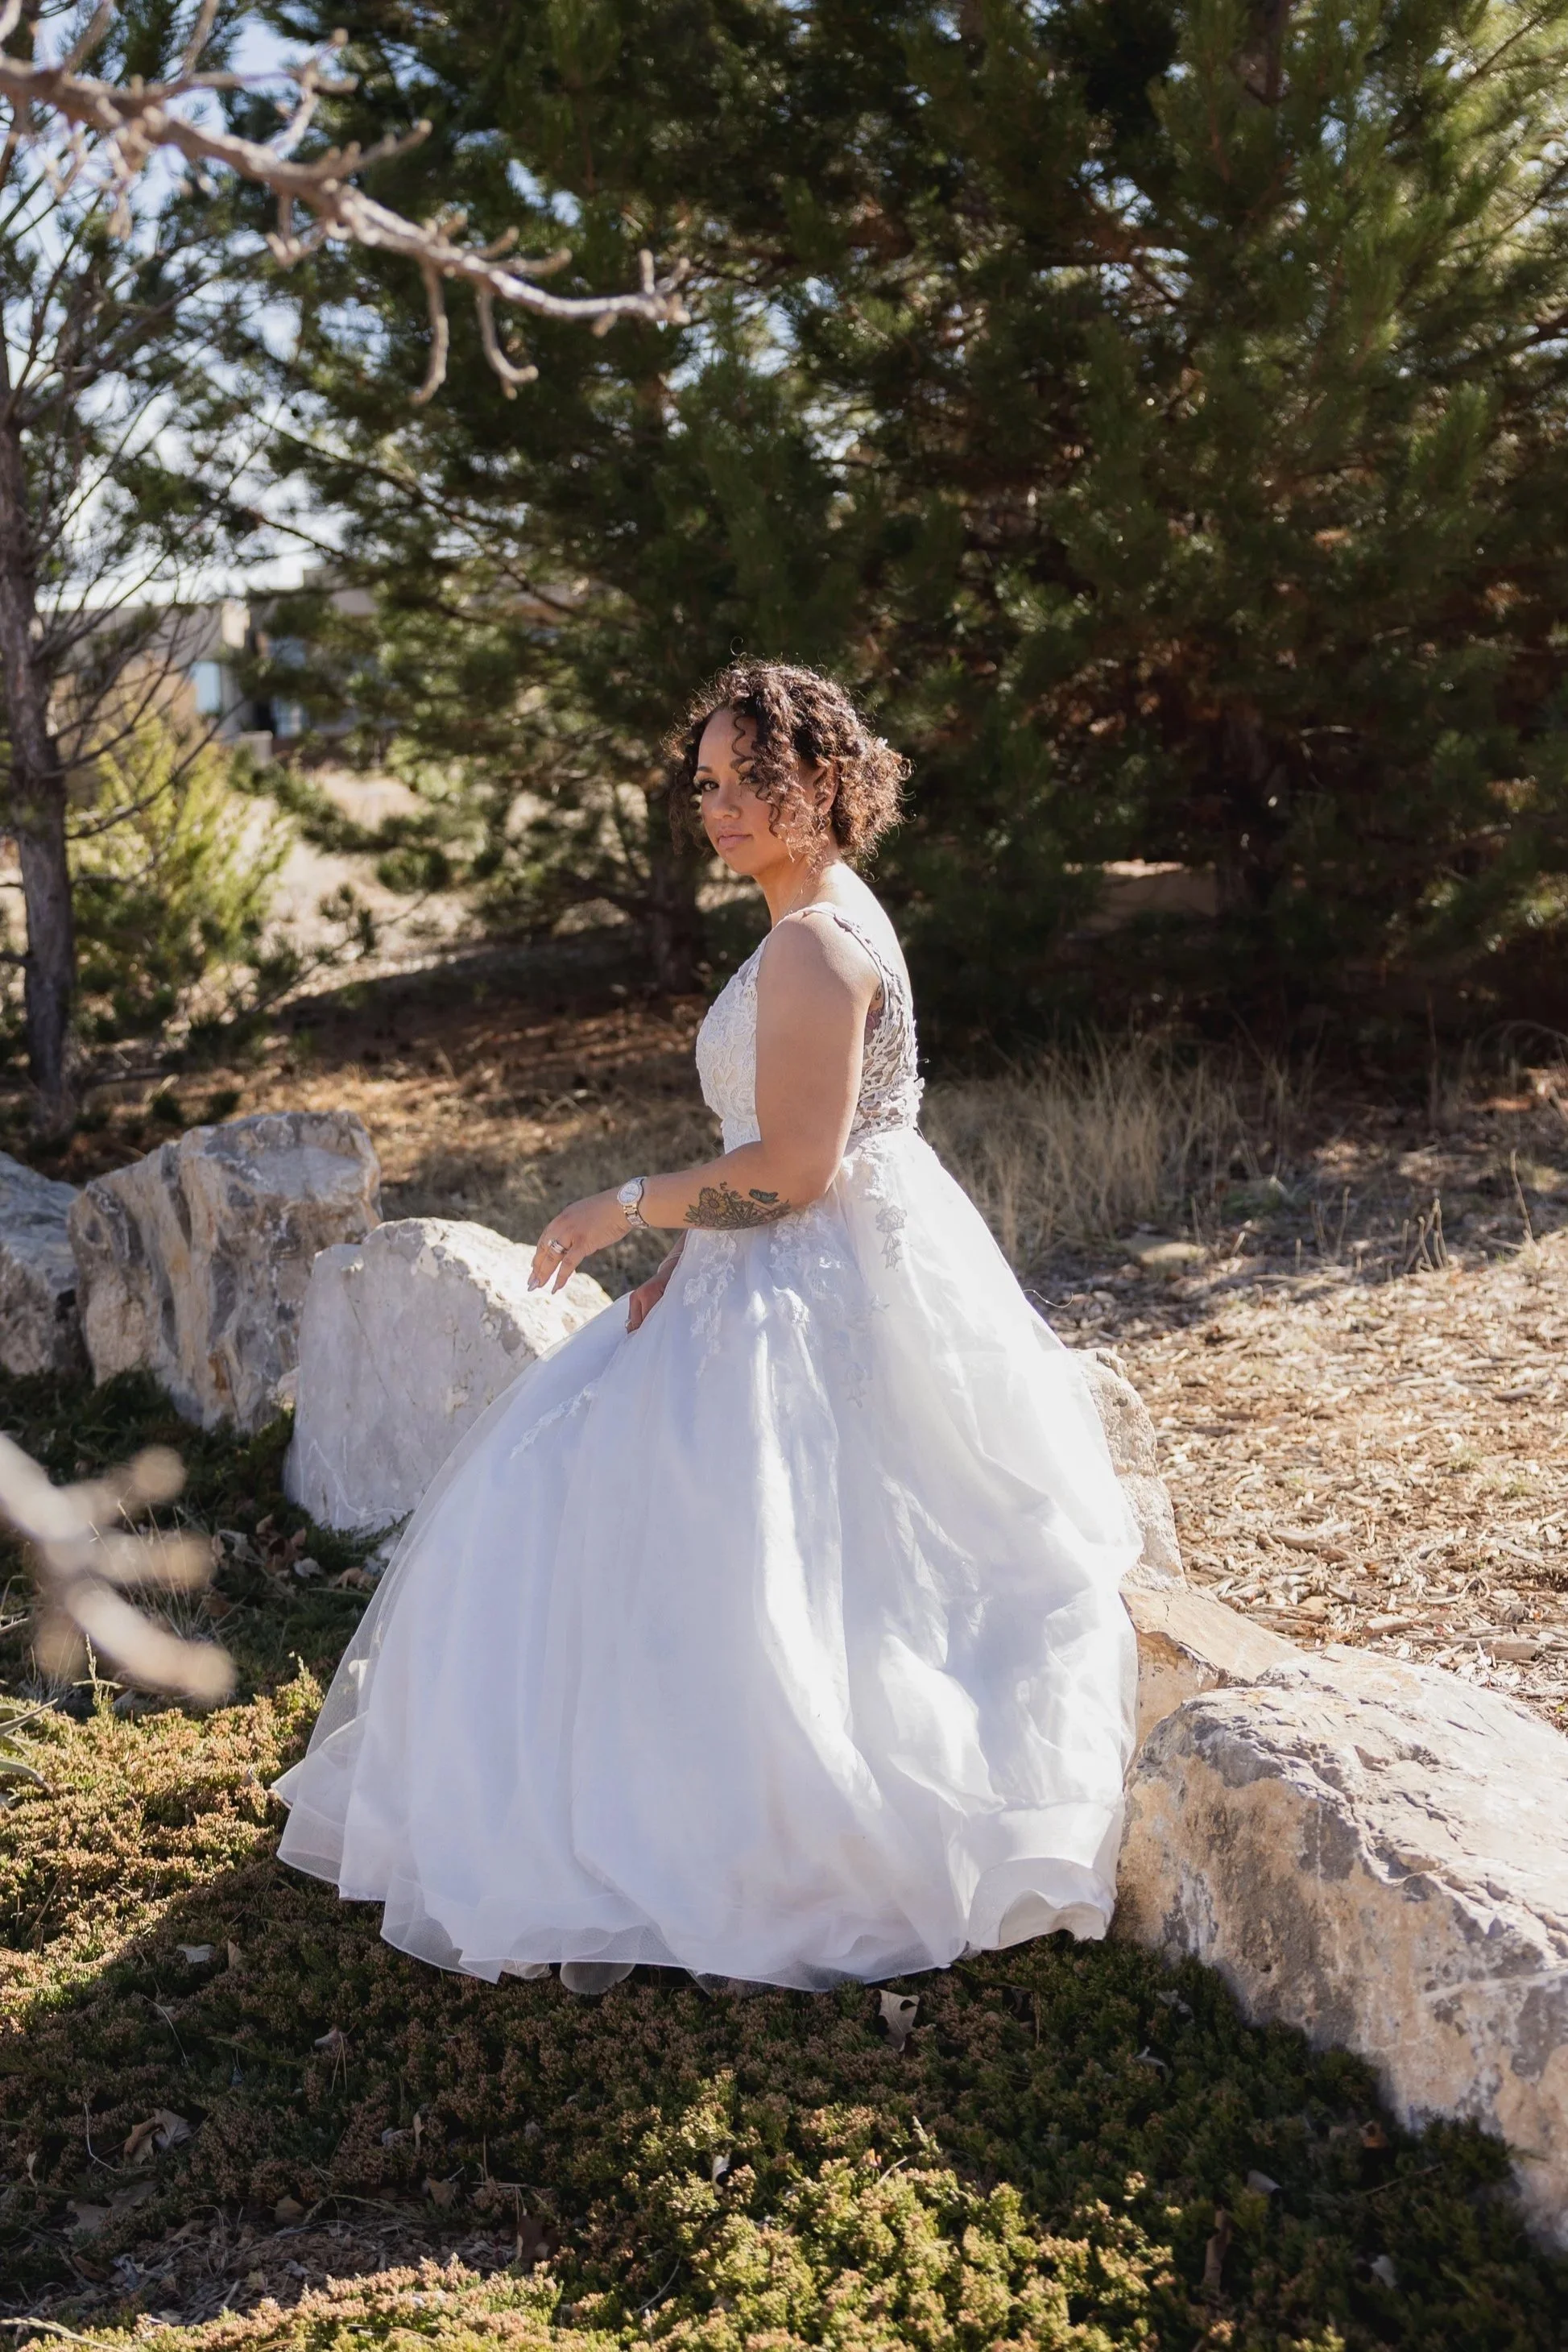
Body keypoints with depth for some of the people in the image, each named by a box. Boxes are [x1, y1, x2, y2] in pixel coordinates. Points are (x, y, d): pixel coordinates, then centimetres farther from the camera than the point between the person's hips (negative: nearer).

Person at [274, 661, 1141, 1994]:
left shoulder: (815, 946, -19)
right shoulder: (828, 923, 14)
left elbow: (793, 1168, -24)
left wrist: (627, 1210, -12)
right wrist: (682, 1265, 10)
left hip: (814, 1303, -11)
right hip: (786, 1286, 11)